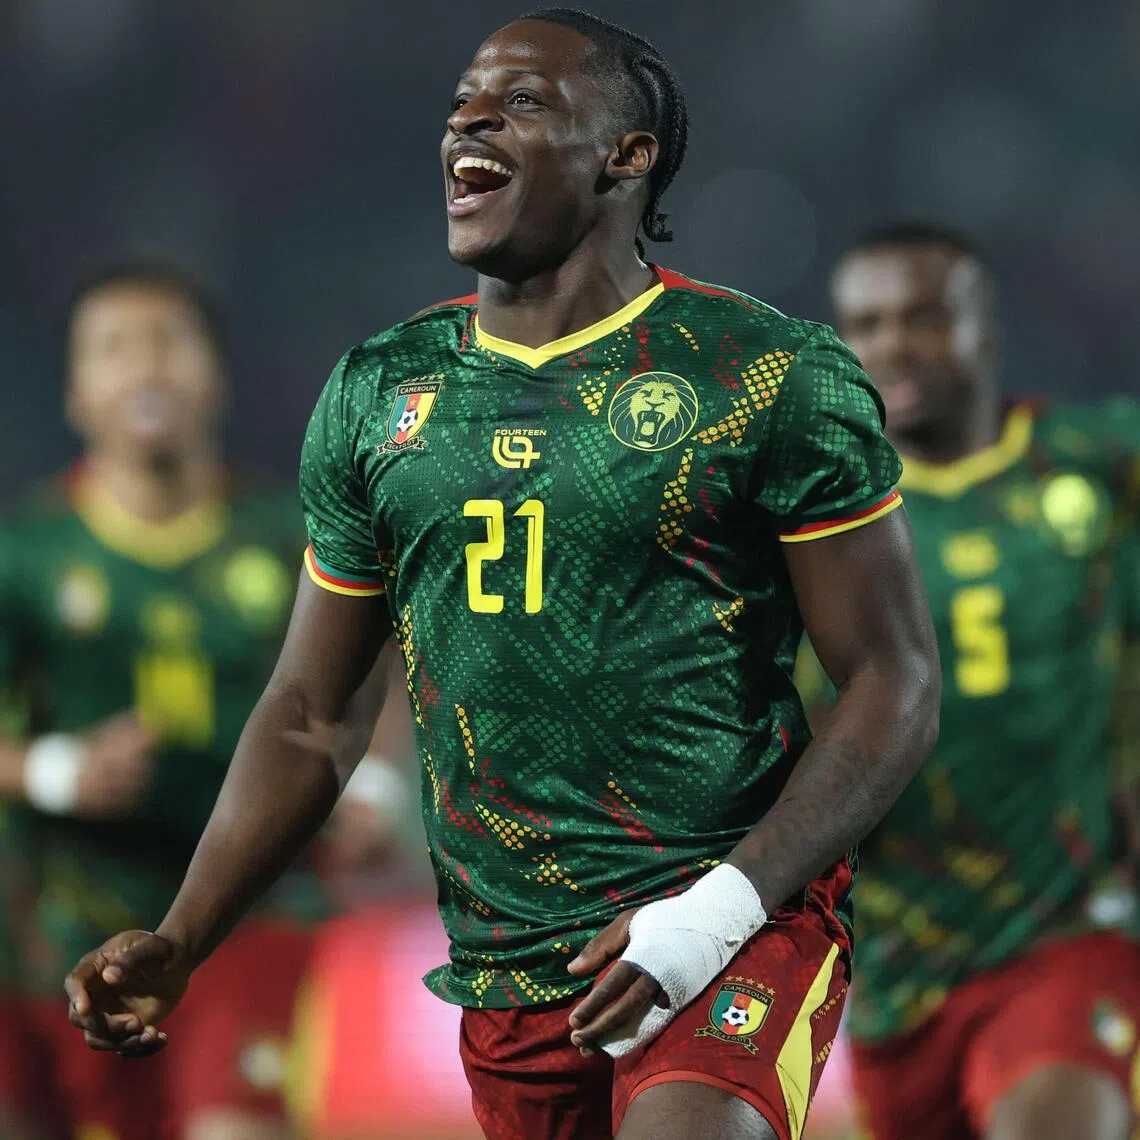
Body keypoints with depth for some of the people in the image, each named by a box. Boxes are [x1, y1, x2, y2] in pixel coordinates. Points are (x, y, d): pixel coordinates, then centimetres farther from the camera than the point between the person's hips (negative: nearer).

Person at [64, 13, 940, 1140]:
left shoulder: (773, 375, -4)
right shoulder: (377, 392, 10)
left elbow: (895, 687, -5)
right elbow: (314, 716, 16)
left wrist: (720, 910, -17)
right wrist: (179, 943, 2)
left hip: (735, 930, -5)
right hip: (506, 980, 5)